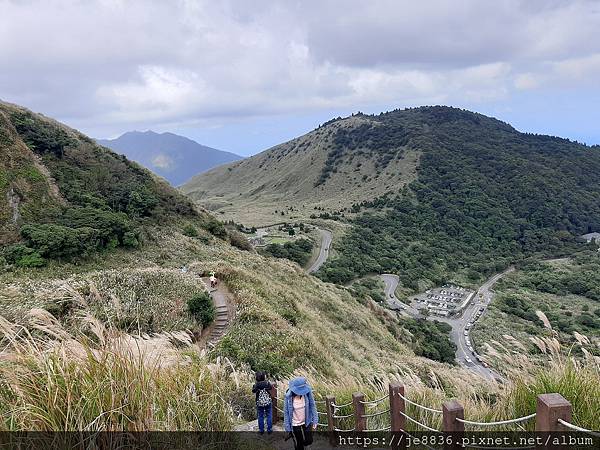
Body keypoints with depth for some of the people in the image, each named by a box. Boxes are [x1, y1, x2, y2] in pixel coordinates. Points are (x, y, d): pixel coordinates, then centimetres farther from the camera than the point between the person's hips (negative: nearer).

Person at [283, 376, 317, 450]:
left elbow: (312, 406, -7)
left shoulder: (307, 392, -20)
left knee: (308, 441, 10)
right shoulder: (288, 396, -24)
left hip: (307, 421, 2)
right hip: (295, 424, -2)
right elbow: (286, 412, -13)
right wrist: (287, 427, -9)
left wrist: (315, 421, -7)